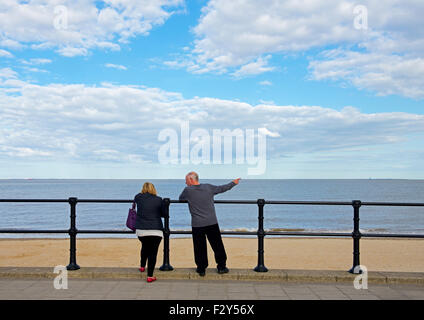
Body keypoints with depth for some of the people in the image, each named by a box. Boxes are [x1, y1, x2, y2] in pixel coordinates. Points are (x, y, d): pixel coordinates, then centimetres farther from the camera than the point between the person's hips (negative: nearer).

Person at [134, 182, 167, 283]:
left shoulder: (138, 197, 2)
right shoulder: (159, 200, -2)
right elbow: (164, 213, 7)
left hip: (141, 230, 3)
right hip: (156, 231, -2)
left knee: (145, 247, 27)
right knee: (153, 252, 2)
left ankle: (142, 266, 41)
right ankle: (150, 276, 2)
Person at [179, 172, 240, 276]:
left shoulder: (187, 190, -4)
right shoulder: (208, 187, 4)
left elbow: (180, 198, 15)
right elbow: (222, 188, 17)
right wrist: (233, 183, 33)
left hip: (197, 224, -2)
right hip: (212, 223, 2)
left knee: (199, 248, 8)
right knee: (217, 245, 11)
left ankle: (201, 269, 14)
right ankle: (221, 267, 18)